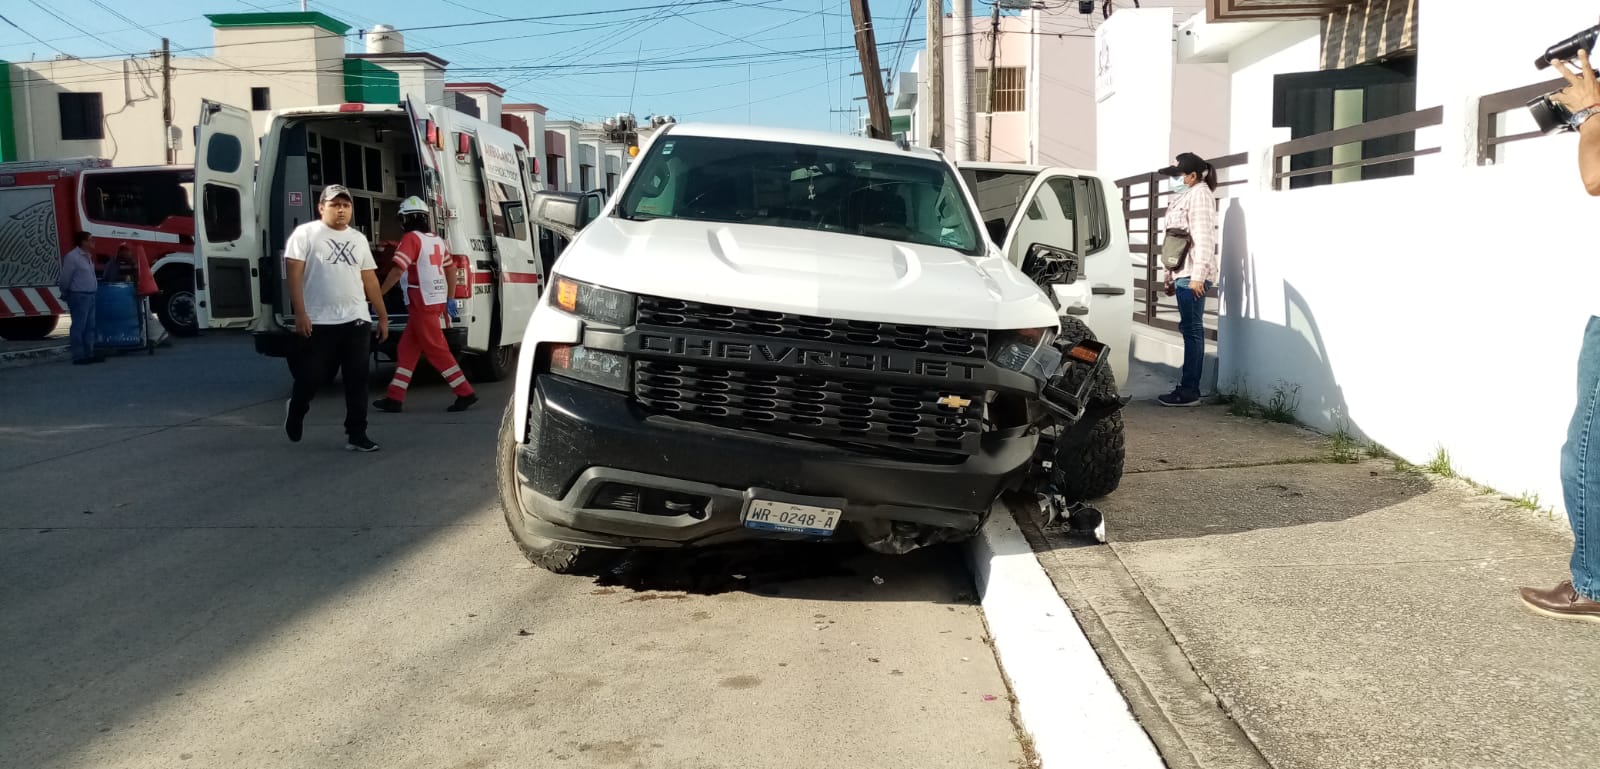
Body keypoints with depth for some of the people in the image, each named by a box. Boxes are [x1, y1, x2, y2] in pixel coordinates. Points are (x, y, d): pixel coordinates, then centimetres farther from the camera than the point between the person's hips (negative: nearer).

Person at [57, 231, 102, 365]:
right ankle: (78, 356, -2)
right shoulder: (72, 257, -13)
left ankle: (89, 354, 18)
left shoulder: (87, 256, 14)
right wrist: (65, 295, 1)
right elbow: (65, 278, -9)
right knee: (78, 327, -5)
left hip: (90, 296, 9)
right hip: (79, 296, -9)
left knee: (89, 327, 12)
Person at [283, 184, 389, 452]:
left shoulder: (358, 239, 16)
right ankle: (296, 411, 35)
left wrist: (383, 317, 16)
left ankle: (357, 435, 6)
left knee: (357, 380, 1)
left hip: (356, 320, 4)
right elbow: (295, 274, -6)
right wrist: (300, 313, -14)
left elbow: (370, 280, 18)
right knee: (311, 376, 4)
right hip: (318, 322, -4)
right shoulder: (305, 233, 0)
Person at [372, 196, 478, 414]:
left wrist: (379, 294, -9)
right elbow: (451, 269, 17)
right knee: (407, 348, 11)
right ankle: (394, 398, 13)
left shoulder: (411, 238, -12)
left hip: (422, 304, -9)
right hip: (436, 302, 9)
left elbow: (397, 271, -18)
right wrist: (449, 298, 24)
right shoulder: (437, 240, 13)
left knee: (436, 350, -3)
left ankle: (465, 393, -2)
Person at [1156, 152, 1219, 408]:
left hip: (1192, 275, -9)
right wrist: (1171, 276, 23)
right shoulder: (1184, 196, 21)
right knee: (1190, 329, 10)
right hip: (1182, 274, 9)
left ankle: (1190, 391, -7)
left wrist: (1197, 275, -24)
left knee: (1192, 330, -8)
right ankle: (1188, 387, 14)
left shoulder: (1200, 195, -8)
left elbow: (1203, 238, -17)